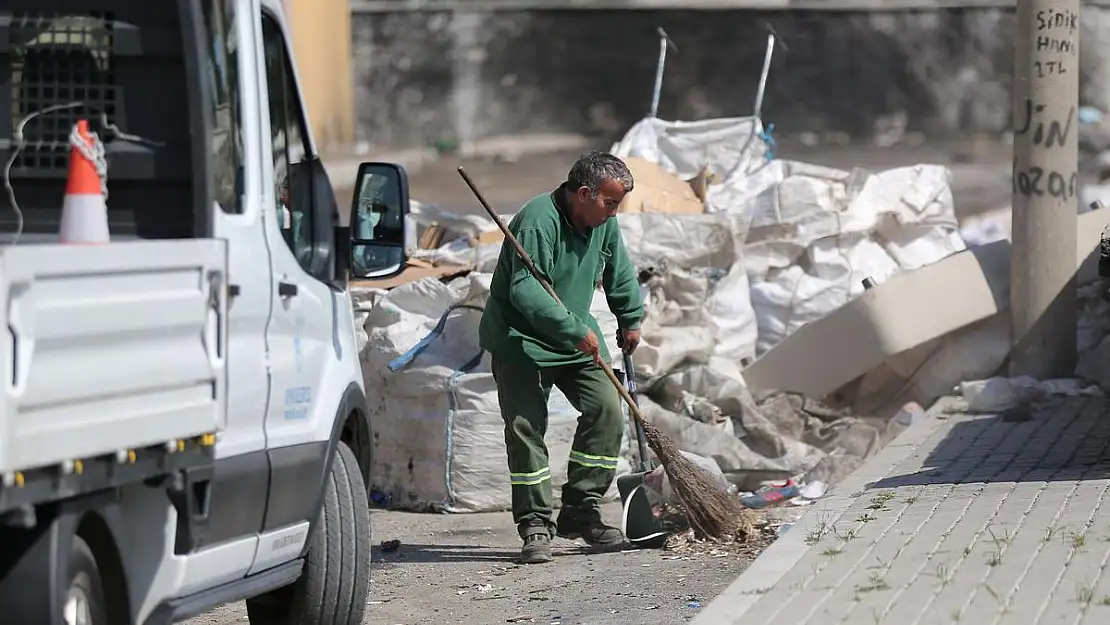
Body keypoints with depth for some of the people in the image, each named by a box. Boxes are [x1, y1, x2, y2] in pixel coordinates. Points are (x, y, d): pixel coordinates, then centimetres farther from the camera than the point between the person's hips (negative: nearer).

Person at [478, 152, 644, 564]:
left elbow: (620, 274, 20)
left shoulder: (604, 223, 1)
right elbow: (526, 291, -32)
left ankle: (581, 511, 3)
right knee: (525, 426, -10)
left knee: (607, 410, -5)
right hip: (520, 341, -7)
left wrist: (630, 320, 26)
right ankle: (535, 526, -4)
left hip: (577, 339, 7)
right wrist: (577, 332, -34)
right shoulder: (538, 221, -24)